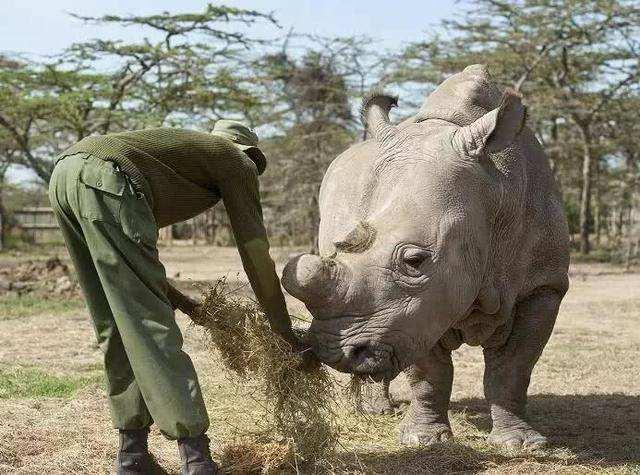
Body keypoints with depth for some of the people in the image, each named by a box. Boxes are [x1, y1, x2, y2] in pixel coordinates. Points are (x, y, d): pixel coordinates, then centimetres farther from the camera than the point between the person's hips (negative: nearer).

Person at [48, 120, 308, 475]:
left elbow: (130, 259, 35)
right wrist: (286, 332, 21)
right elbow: (255, 252, 14)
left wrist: (180, 301, 34)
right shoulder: (237, 162, 19)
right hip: (106, 180, -8)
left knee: (116, 326, 14)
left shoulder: (183, 148, 37)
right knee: (150, 325, -7)